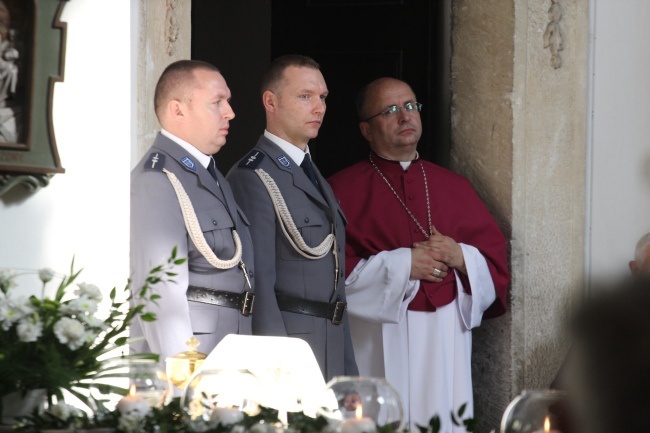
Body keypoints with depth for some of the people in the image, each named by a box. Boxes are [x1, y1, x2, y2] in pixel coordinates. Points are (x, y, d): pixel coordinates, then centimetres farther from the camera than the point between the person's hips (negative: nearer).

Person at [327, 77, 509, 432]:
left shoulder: (453, 187, 15)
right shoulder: (344, 190, 0)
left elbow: (497, 259, 13)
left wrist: (460, 257, -7)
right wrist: (402, 265, -12)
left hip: (446, 340, 4)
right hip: (380, 346, -4)